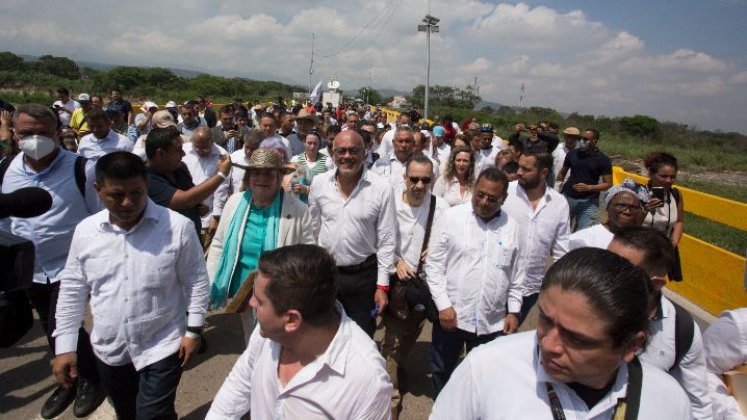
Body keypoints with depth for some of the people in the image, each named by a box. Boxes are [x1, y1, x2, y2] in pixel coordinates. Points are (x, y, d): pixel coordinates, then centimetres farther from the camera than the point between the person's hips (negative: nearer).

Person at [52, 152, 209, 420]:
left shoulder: (178, 227, -15)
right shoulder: (85, 231, -5)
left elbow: (196, 280, -7)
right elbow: (72, 289, 4)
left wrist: (193, 330, -7)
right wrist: (64, 346, 4)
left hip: (162, 347, -4)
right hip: (109, 350, 4)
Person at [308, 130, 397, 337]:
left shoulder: (382, 188, -12)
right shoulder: (319, 183, -3)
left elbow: (387, 240, -8)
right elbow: (312, 230, 8)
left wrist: (382, 285, -7)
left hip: (364, 274, -2)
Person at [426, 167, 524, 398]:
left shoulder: (511, 227, 2)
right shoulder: (451, 217, -8)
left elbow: (516, 274, 10)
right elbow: (434, 264, -7)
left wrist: (514, 311, 7)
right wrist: (443, 305, -12)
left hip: (492, 321, 2)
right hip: (451, 314, -2)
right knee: (442, 371, 16)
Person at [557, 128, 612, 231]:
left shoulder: (603, 159, -3)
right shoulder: (572, 153, 5)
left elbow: (608, 184, -4)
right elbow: (562, 173, 16)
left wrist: (589, 188, -19)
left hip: (588, 201, -2)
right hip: (567, 197, 2)